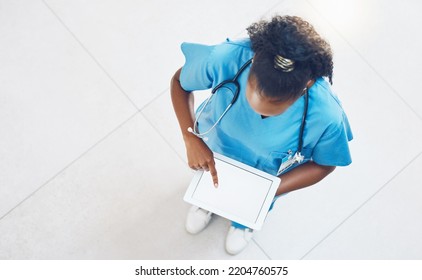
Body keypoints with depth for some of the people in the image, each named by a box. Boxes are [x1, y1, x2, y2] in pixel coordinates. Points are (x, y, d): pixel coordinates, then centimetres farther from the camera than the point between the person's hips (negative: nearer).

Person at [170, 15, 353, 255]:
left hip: (265, 175, 0)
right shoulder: (225, 58, -43)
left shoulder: (326, 115, -43)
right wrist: (191, 139, -31)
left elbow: (324, 164, -20)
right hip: (215, 151, 1)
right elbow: (179, 82, -19)